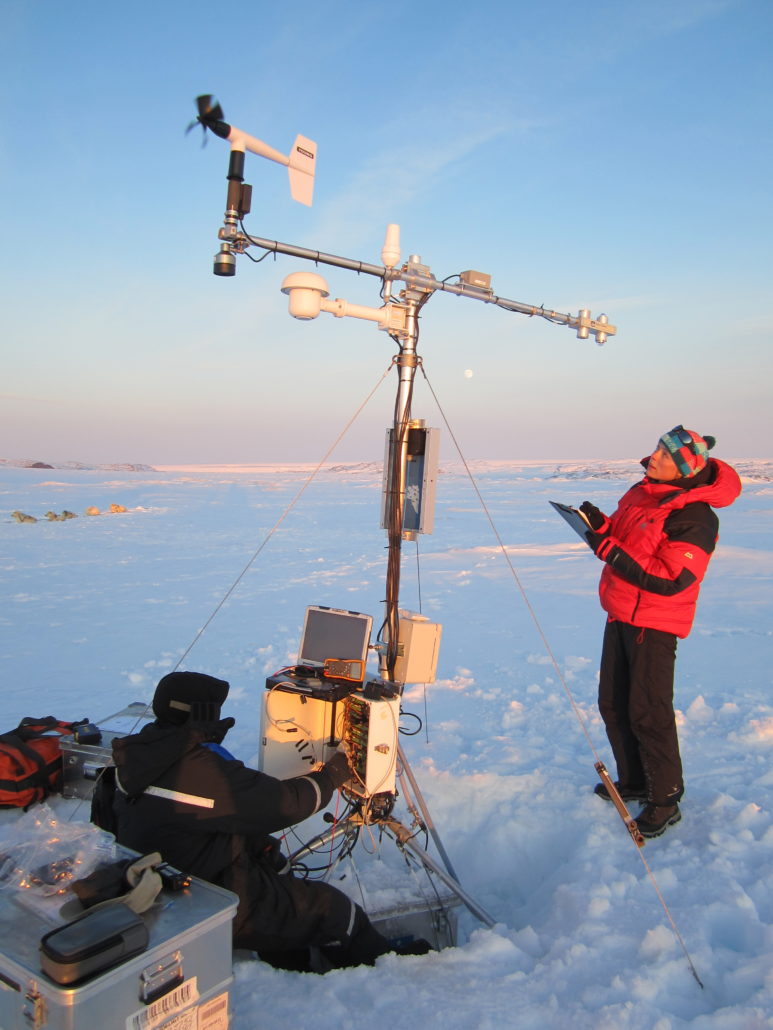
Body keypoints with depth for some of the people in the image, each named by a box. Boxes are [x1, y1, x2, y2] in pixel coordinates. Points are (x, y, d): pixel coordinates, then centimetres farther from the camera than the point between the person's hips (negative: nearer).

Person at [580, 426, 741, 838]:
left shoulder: (694, 518, -20)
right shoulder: (643, 493, 6)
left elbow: (670, 580, -26)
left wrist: (613, 553, -28)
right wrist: (601, 525, -5)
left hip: (655, 625, -9)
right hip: (621, 615, 9)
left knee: (648, 713, -3)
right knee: (613, 704, 17)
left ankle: (665, 800, 15)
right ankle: (633, 781, 34)